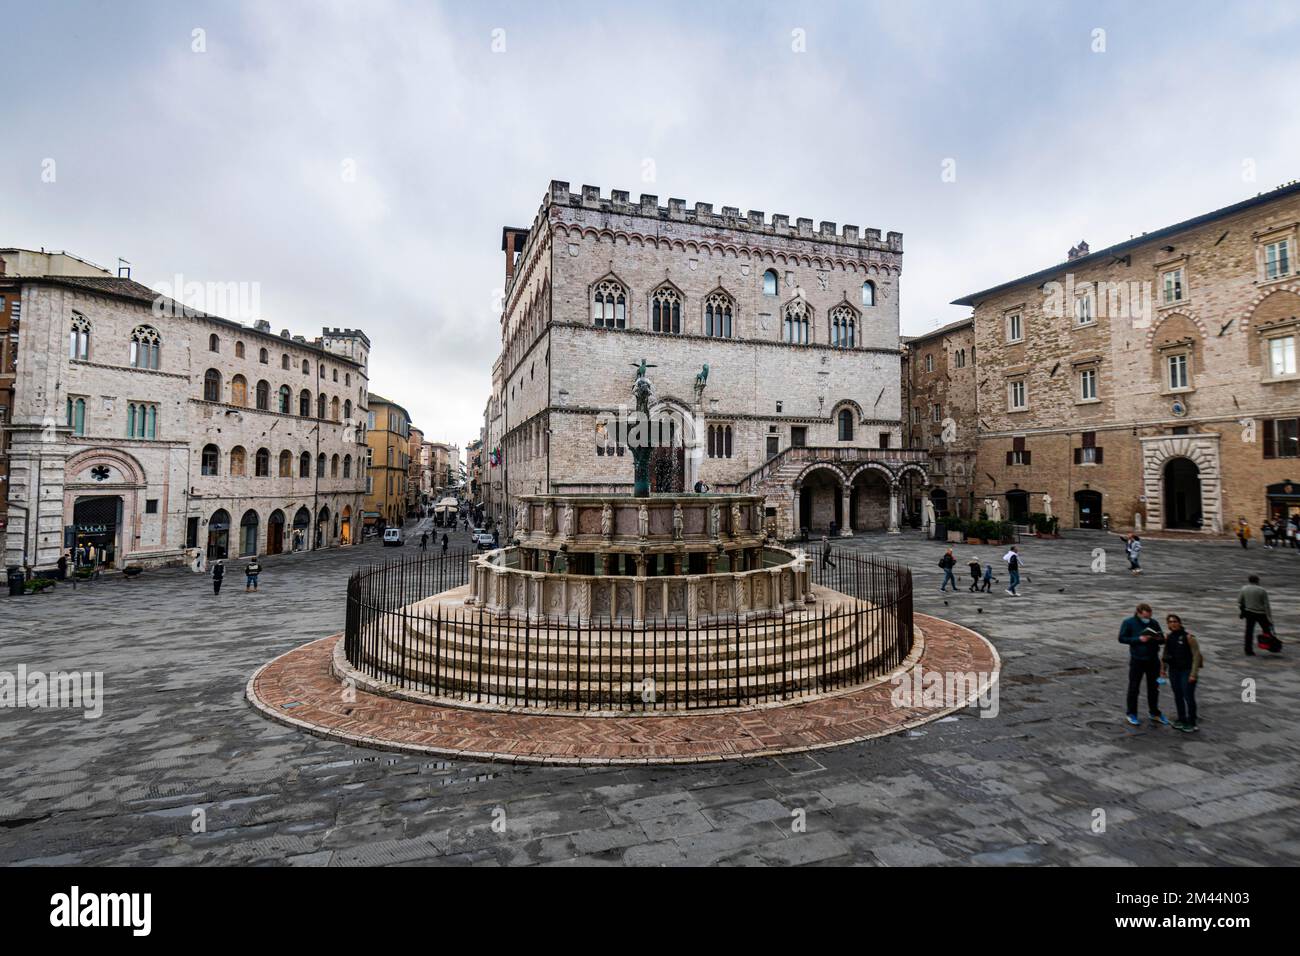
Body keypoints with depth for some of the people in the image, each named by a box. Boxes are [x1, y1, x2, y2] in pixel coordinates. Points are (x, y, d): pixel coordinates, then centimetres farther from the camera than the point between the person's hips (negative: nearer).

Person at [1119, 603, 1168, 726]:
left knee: (1154, 688, 15)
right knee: (1134, 688, 4)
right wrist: (1138, 639, -22)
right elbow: (1122, 638, -10)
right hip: (1137, 660, -4)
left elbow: (1162, 640, 8)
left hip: (1153, 660, 4)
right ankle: (1131, 714, 16)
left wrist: (1159, 638, -15)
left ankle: (1154, 713, 31)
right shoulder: (1128, 622, -8)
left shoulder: (1153, 623, 4)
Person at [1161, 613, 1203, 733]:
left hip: (1187, 671, -5)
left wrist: (1193, 673, -15)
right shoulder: (1168, 637, 1)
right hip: (1174, 671, 5)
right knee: (1178, 696, 13)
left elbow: (1196, 655, -13)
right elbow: (1166, 654, 13)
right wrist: (1163, 668, 10)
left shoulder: (1188, 637, -13)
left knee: (1188, 697, 0)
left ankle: (1191, 723, 14)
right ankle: (1181, 719, 26)